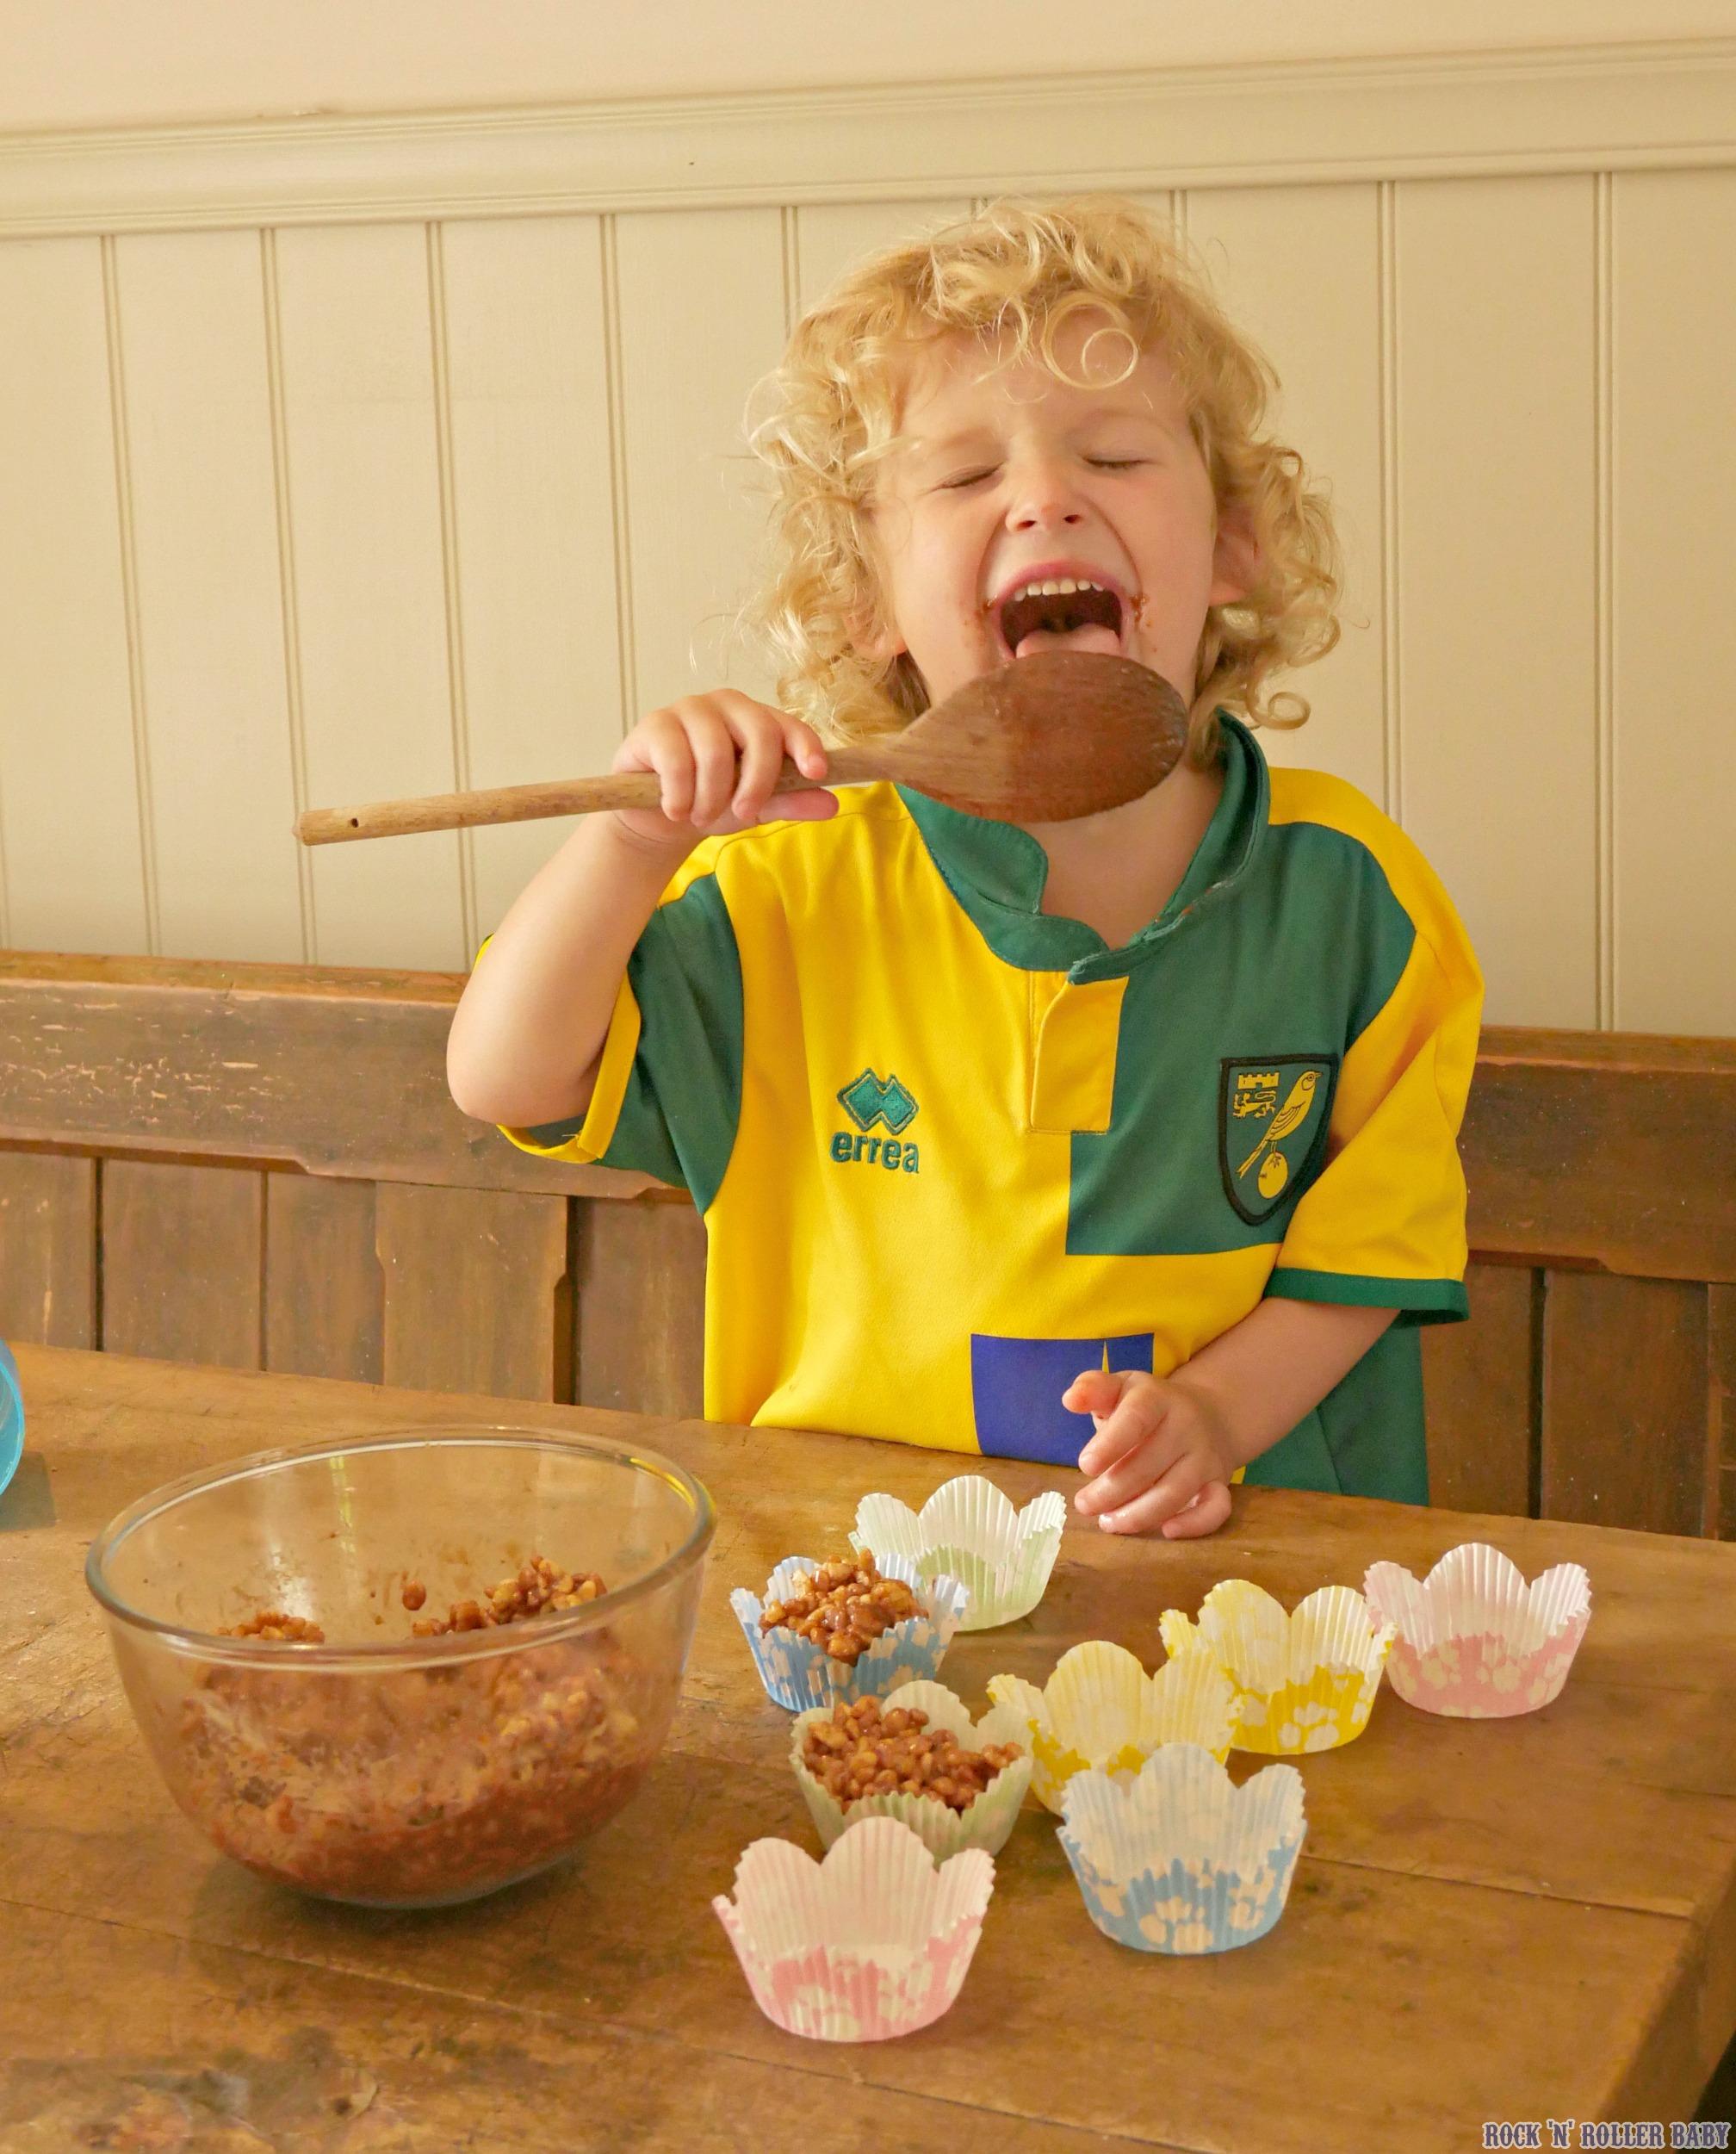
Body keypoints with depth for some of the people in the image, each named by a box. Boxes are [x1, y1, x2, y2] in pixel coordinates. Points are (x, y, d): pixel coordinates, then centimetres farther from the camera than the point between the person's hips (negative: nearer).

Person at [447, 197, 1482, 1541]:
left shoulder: (1342, 887, 0)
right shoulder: (807, 893, 0)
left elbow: (1366, 1245, 6)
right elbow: (506, 1081, -1)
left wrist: (1216, 1412, -12)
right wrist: (637, 840, -16)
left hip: (1229, 1547, 0)